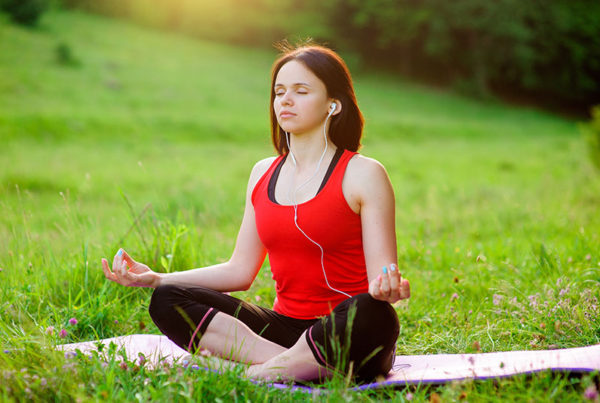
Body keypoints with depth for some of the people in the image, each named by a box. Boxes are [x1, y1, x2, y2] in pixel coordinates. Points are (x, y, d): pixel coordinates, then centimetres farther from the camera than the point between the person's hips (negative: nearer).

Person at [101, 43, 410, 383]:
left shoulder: (363, 174, -3)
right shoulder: (264, 175, 14)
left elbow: (380, 274, -8)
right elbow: (240, 270, 13)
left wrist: (387, 288, -33)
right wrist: (155, 278, 4)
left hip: (345, 334, -5)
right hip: (285, 326, 6)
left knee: (372, 314, -40)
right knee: (167, 301, -13)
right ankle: (305, 365, -24)